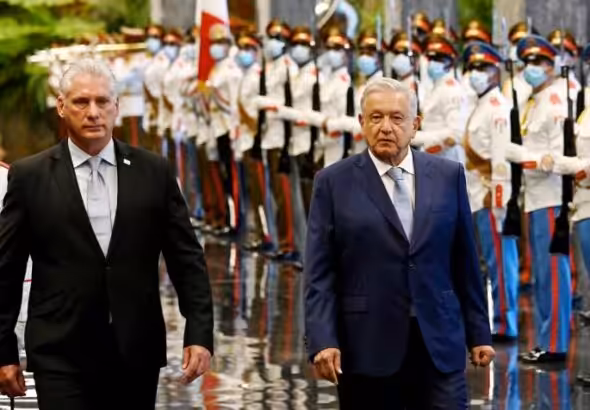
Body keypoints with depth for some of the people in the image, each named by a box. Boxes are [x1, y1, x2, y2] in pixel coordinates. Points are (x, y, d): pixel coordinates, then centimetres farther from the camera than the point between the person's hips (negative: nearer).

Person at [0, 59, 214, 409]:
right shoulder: (30, 176, 1)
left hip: (137, 352, 2)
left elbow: (187, 259, 5)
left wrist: (200, 334, -4)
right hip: (61, 355, -2)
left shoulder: (154, 172, 5)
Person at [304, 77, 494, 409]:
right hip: (366, 346, -2)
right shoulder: (334, 183, 2)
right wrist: (323, 341, -13)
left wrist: (479, 333, 10)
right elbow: (320, 274, -2)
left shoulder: (448, 176, 8)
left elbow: (465, 262, 11)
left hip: (439, 343, 2)